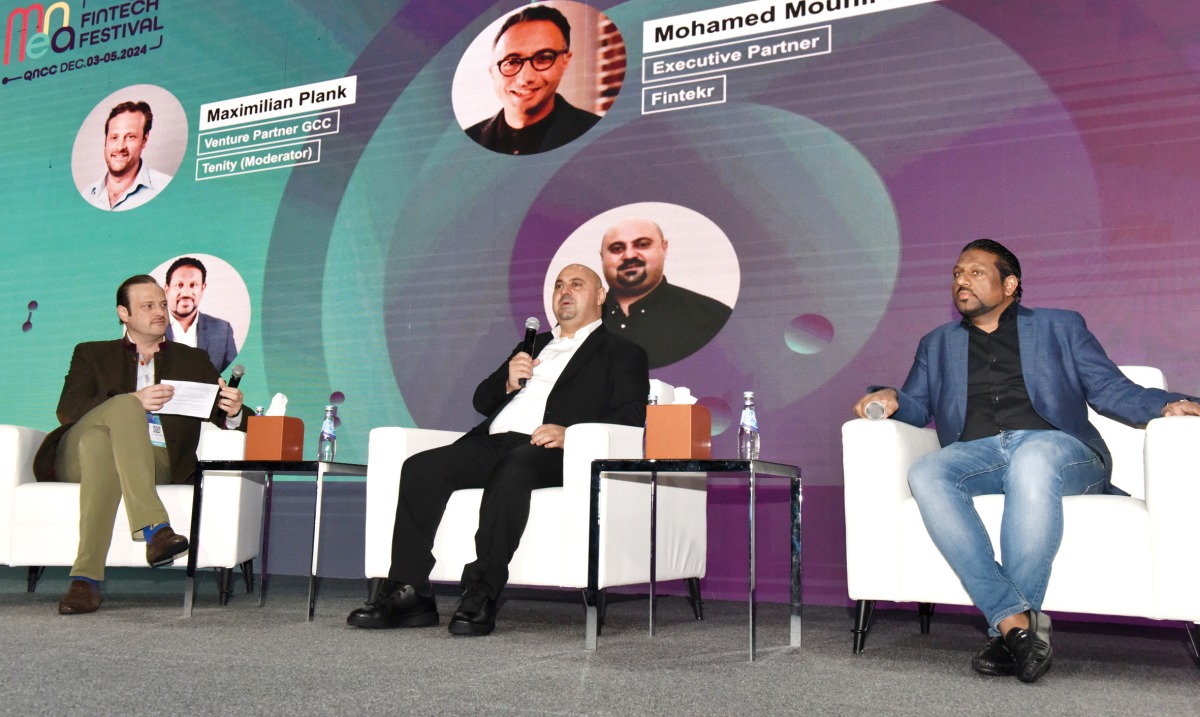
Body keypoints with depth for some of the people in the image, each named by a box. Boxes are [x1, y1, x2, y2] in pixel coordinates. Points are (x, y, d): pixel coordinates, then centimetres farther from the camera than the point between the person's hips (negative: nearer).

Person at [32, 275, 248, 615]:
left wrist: (233, 412, -14)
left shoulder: (193, 360, 25)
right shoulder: (92, 354, 22)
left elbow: (223, 416, 14)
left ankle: (86, 578, -44)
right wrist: (134, 402, -14)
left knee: (104, 454, -35)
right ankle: (154, 528, -47)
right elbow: (67, 410, 3)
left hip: (155, 461, 0)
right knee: (125, 406, -33)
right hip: (79, 454, 0)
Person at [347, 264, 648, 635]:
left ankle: (481, 595, -36)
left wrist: (572, 434, -17)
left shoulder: (622, 353, 17)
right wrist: (508, 382, 6)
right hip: (492, 442, 6)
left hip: (547, 450, -6)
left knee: (510, 472, -39)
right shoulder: (534, 345, 34)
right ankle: (408, 594, -21)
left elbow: (631, 415, -1)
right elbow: (481, 399, 29)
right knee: (420, 468, -20)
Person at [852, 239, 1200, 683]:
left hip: (1055, 445, -2)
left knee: (1033, 459, -39)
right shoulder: (937, 344, 29)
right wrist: (891, 398, -3)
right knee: (925, 474, -33)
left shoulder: (1060, 327, 23)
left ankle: (1008, 630, -33)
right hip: (976, 453, 2)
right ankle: (1014, 618, -36)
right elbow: (917, 407, 20)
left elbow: (1111, 389, 14)